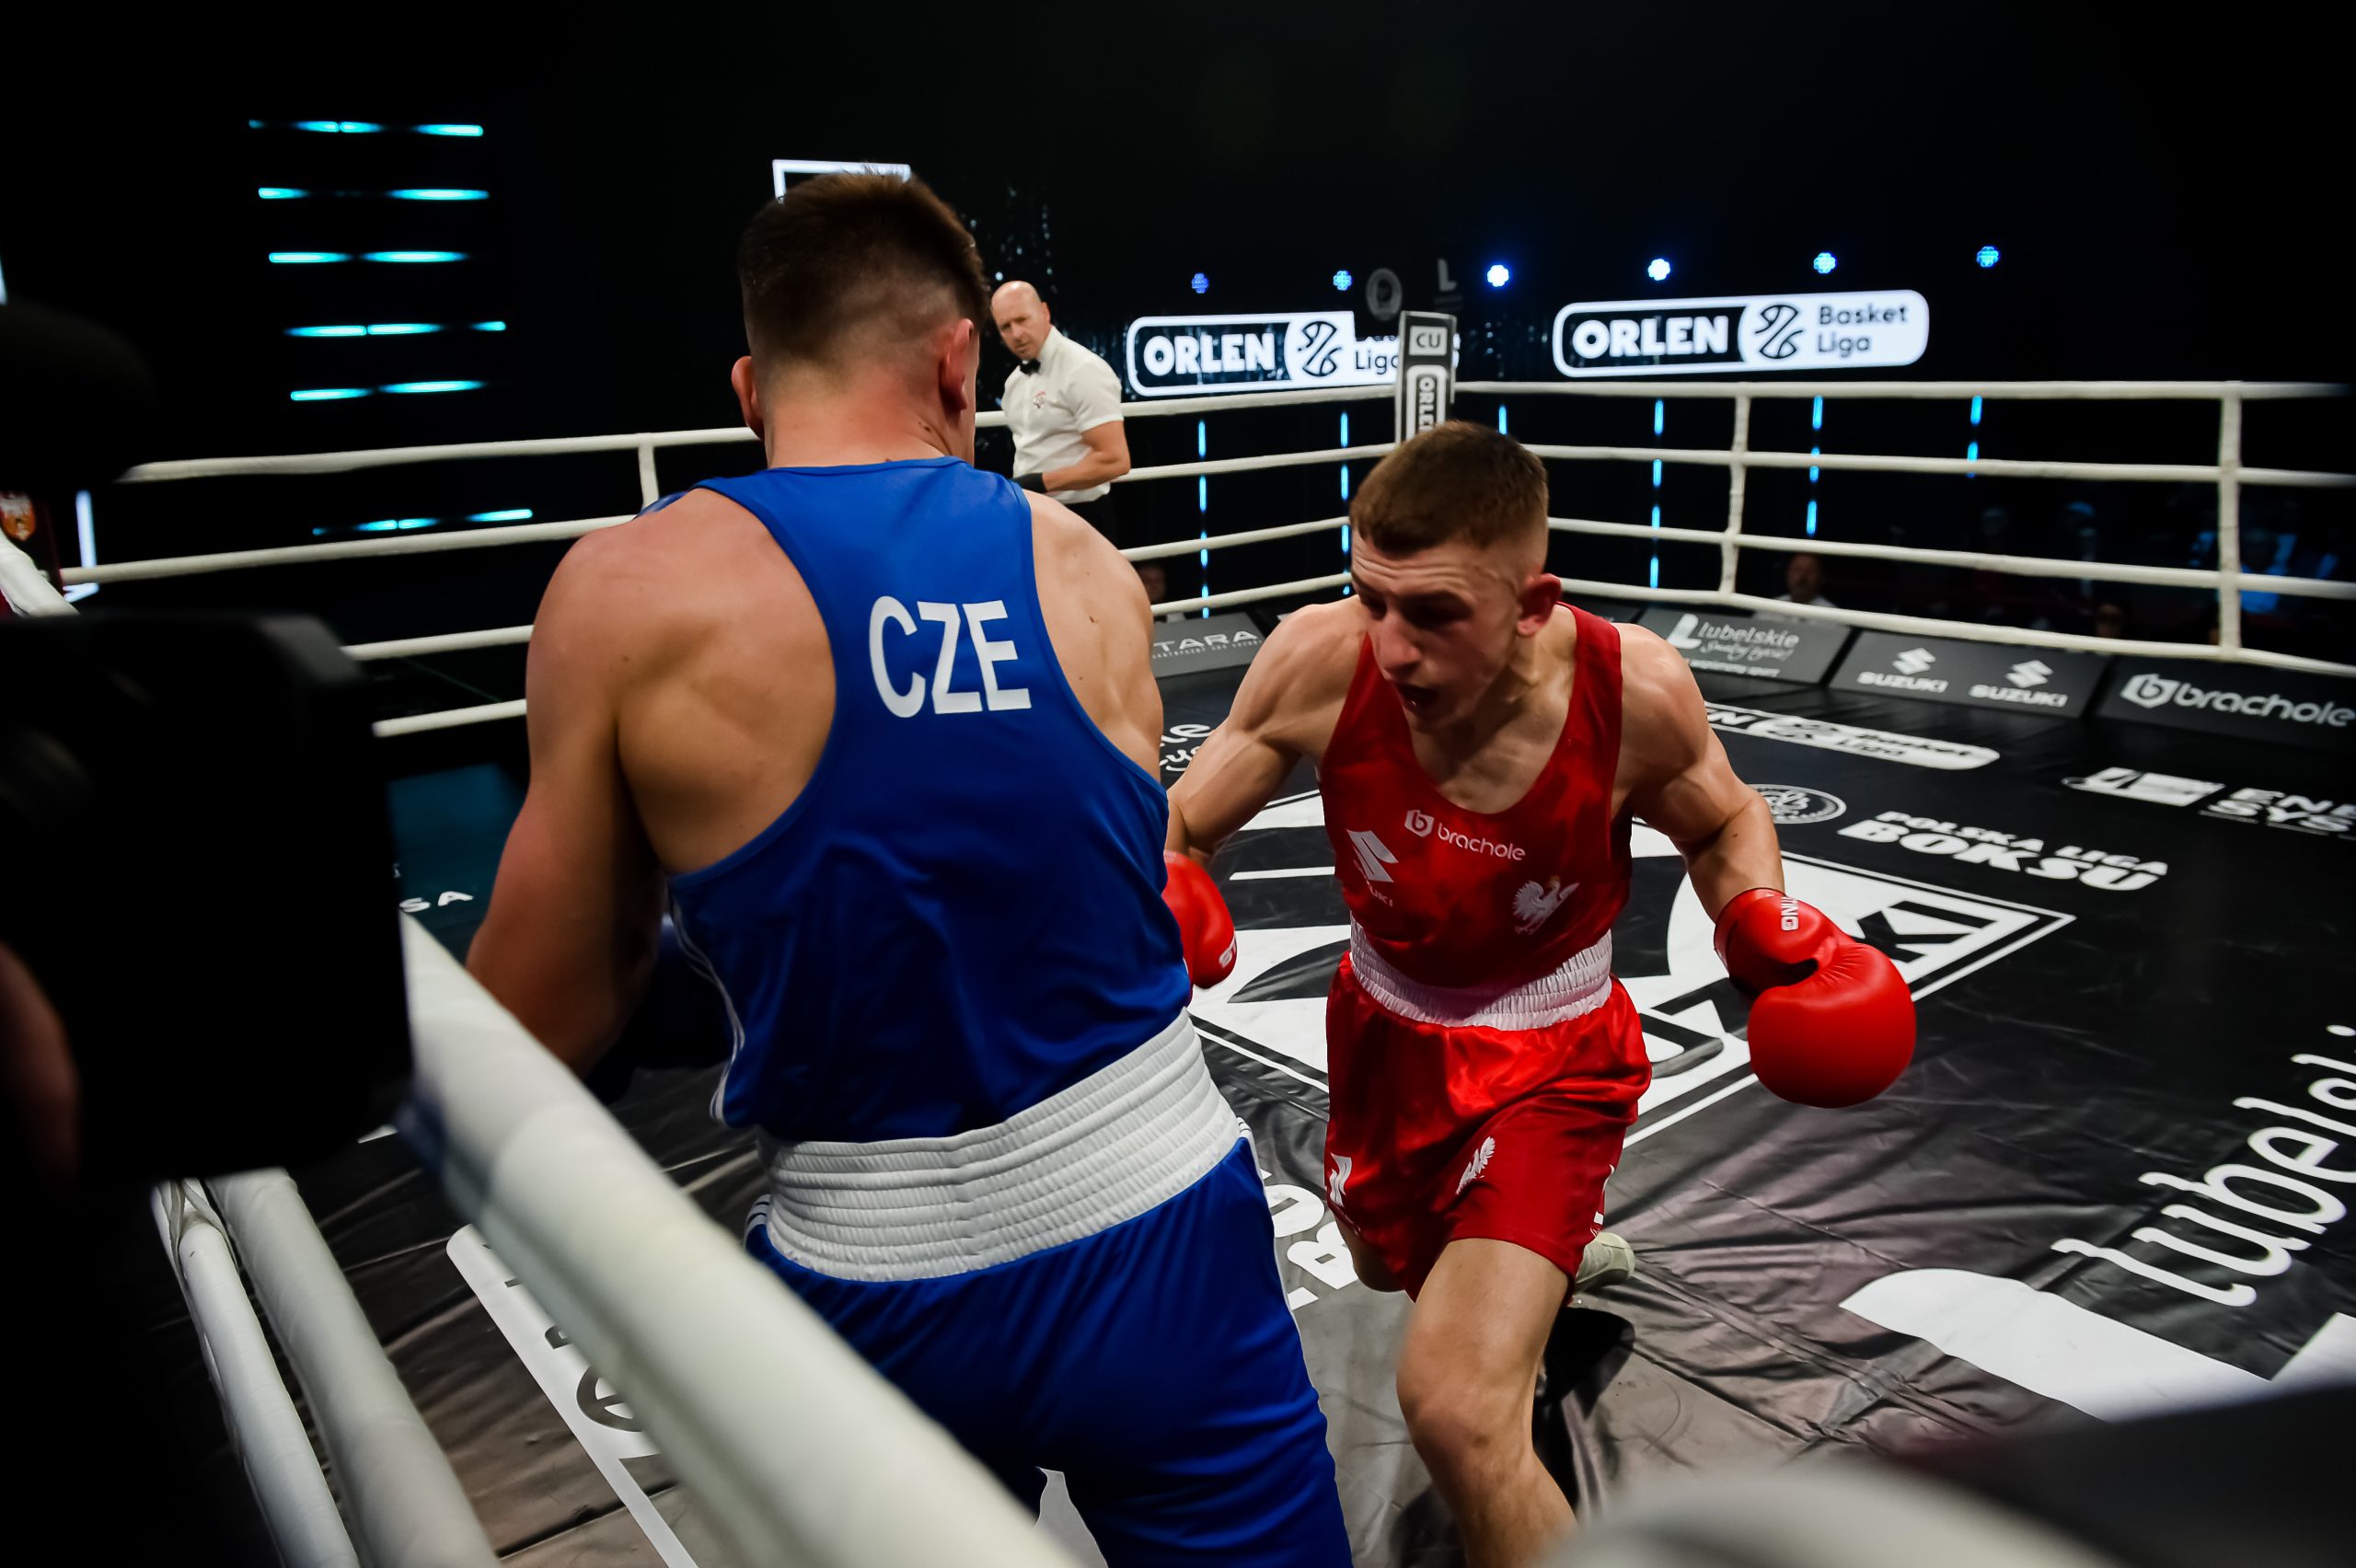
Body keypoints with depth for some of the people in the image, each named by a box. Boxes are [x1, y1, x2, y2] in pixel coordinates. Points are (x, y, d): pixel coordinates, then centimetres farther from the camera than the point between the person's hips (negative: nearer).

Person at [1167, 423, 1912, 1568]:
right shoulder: (1320, 661, -27)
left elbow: (1724, 821, -3)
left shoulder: (1635, 690, -27)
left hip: (1547, 1062, -3)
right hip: (1382, 1030, 4)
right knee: (1395, 1261, 33)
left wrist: (1759, 919, -23)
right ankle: (1563, 1251, 65)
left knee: (1453, 1408, -22)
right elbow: (1179, 830, -15)